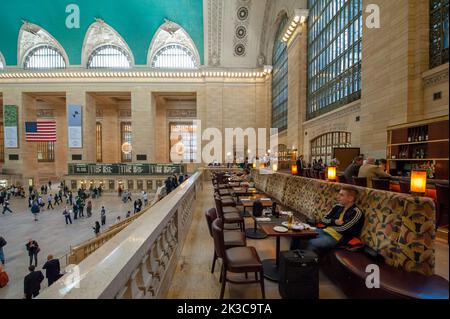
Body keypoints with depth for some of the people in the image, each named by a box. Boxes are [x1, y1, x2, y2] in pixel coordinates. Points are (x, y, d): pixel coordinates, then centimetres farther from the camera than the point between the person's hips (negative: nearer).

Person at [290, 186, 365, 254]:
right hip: (325, 231, 8)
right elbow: (324, 220, 11)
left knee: (311, 243, -33)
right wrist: (334, 222, -9)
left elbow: (343, 229, -19)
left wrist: (331, 223, 0)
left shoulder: (356, 212, -11)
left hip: (337, 237, -8)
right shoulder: (338, 207, 11)